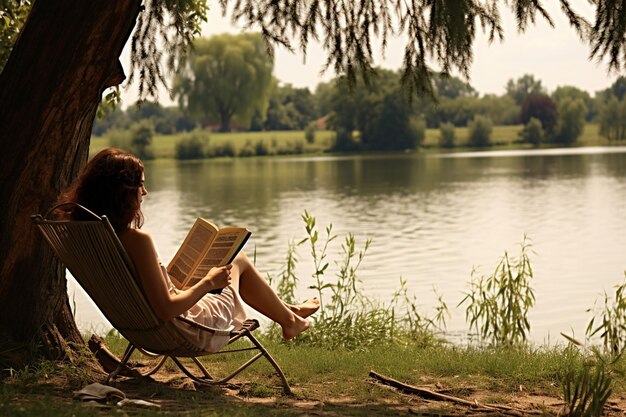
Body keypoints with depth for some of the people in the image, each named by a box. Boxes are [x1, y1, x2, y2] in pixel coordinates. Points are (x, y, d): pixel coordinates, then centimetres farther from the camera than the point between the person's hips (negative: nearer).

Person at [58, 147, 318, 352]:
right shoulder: (137, 240, -32)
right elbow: (166, 310, -32)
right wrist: (208, 282, -18)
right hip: (191, 332, -8)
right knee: (237, 261, 16)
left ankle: (287, 310, 48)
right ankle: (289, 319, 40)